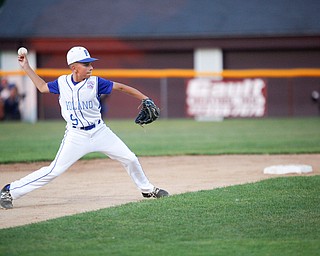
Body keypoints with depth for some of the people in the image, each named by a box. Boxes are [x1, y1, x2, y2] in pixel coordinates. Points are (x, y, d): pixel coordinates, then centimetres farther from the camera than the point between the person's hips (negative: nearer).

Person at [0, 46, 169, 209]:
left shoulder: (95, 83, -6)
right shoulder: (62, 83, -2)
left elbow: (120, 87, -5)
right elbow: (43, 87, 16)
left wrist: (144, 99, -10)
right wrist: (26, 67, 14)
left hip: (100, 132, 2)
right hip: (76, 136, -2)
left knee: (130, 159, 3)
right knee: (54, 171, -11)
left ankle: (146, 189, 30)